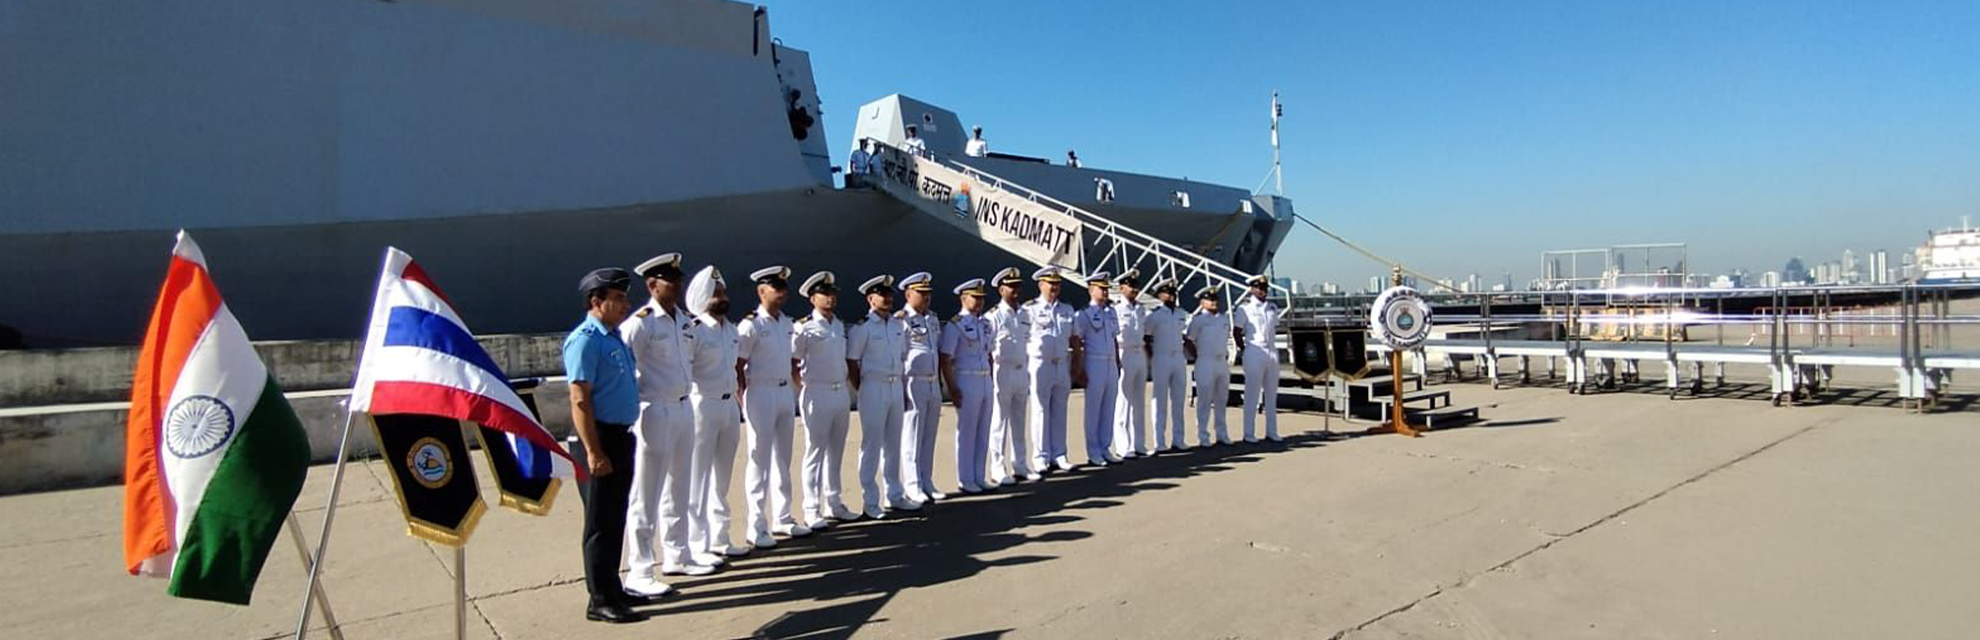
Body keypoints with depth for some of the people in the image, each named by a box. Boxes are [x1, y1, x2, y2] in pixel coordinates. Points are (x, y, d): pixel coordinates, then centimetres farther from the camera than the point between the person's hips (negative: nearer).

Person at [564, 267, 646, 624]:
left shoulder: (614, 337, 13)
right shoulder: (585, 340, -15)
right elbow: (580, 401, -20)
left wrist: (622, 440, 17)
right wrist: (593, 452, -23)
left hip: (621, 436, 9)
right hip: (601, 437, -9)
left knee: (616, 520, 17)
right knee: (601, 523, 1)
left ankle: (611, 588, 30)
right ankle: (601, 601, 12)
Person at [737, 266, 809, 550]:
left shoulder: (786, 322, 10)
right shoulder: (751, 324, -11)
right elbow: (738, 366, -11)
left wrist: (792, 392, 14)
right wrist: (743, 401, -12)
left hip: (786, 392, 7)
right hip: (761, 394, -7)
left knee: (783, 459, 13)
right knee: (760, 460, -1)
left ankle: (782, 518, 25)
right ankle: (757, 528, 7)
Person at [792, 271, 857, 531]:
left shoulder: (839, 325, 12)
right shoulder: (805, 327, -9)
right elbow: (791, 363, -8)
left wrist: (846, 386, 14)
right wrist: (802, 388, -7)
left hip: (842, 392, 7)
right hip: (818, 393, -7)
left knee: (836, 451, 13)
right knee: (815, 452, -1)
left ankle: (833, 504, 23)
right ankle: (811, 511, 6)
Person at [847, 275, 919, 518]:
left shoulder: (899, 325, 10)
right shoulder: (862, 327, -9)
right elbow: (851, 362, -7)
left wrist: (904, 390, 12)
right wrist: (862, 391, -6)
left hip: (896, 387, 6)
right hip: (874, 388, -6)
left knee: (894, 443, 14)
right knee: (872, 445, 0)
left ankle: (895, 495, 25)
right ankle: (871, 501, 9)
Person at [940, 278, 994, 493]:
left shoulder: (984, 323, 13)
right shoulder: (954, 325, -9)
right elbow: (945, 359, -13)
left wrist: (991, 379, 13)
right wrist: (952, 388, -17)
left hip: (986, 381, 7)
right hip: (966, 381, -7)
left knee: (983, 432, 12)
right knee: (967, 433, 1)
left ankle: (979, 477, 23)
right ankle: (965, 480, 12)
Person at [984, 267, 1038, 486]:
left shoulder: (1024, 315, 11)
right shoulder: (994, 316, -9)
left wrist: (1028, 377, 16)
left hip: (1022, 372, 6)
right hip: (1002, 372, -6)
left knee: (1019, 422, 13)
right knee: (999, 423, -1)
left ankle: (1020, 466, 22)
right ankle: (998, 470, 6)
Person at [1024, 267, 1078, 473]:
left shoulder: (1067, 310, 11)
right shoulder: (1029, 309, -3)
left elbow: (1074, 341, 14)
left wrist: (1075, 367, 9)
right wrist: (1024, 370, -10)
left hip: (1062, 365, 4)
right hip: (1040, 365, -4)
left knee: (1060, 412, 8)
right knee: (1040, 411, 2)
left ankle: (1059, 455, 16)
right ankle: (1041, 457, 10)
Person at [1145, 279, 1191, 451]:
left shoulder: (1182, 313, 10)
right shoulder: (1154, 314, -7)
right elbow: (1147, 340, -4)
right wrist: (1149, 362, -4)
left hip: (1179, 358, 6)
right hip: (1161, 359, -6)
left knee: (1178, 400, 8)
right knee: (1161, 401, -2)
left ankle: (1177, 439, 15)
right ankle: (1160, 442, 3)